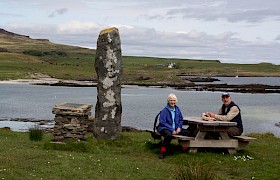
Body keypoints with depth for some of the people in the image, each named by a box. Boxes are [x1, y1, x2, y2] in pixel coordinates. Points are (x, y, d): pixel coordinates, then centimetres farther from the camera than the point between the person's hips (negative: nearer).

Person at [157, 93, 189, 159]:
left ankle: (184, 148, 7)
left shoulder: (177, 109, 9)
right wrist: (172, 130, -18)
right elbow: (162, 122, -13)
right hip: (164, 128, -6)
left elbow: (181, 120, 16)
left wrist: (179, 127, -4)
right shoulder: (164, 110, -10)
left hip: (175, 128, 6)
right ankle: (162, 151, -27)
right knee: (169, 134, -39)